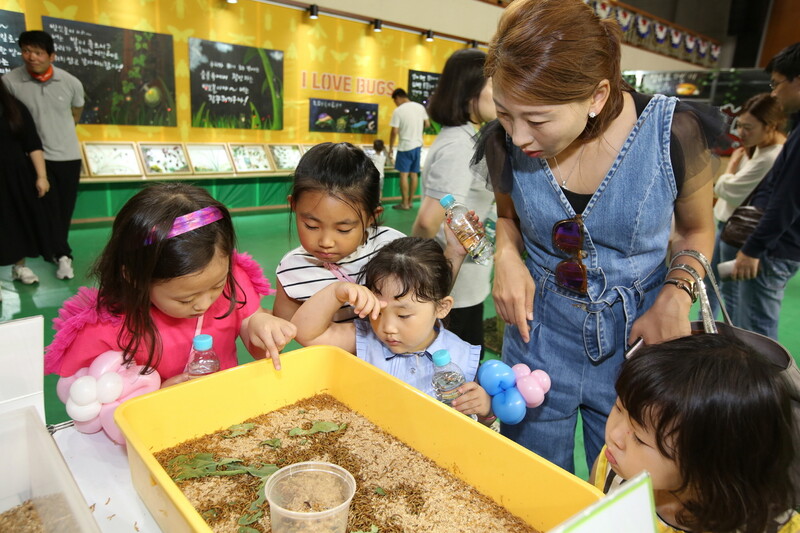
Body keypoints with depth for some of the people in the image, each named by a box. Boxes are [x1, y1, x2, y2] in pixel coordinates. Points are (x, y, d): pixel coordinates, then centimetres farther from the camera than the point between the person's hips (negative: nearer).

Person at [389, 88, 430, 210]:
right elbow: (427, 124, 10)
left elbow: (394, 132, -13)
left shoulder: (398, 111, -12)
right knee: (414, 174, 9)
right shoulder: (420, 107, 4)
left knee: (404, 174, 0)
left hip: (405, 146, -6)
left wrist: (391, 147, -1)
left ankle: (404, 203, 1)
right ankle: (410, 202, 16)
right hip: (418, 145, 6)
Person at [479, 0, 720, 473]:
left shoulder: (672, 134, -19)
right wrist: (507, 255, -13)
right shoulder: (506, 143, -13)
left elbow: (697, 229, 1)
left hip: (636, 344, -1)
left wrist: (677, 296, -17)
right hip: (538, 340, 2)